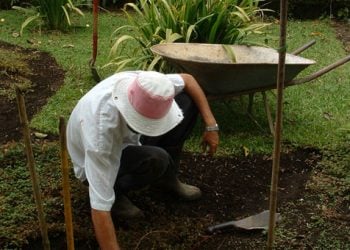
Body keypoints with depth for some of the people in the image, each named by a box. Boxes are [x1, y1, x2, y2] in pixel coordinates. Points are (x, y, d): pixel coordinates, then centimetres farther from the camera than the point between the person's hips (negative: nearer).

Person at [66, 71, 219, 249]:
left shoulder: (143, 84, -28)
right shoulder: (101, 128, -43)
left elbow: (188, 80, -6)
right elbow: (100, 208, -42)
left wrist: (211, 125, -13)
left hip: (127, 138, 6)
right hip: (96, 163, -6)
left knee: (186, 100, -10)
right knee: (155, 160, -36)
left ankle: (166, 178, 5)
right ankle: (115, 193, -6)